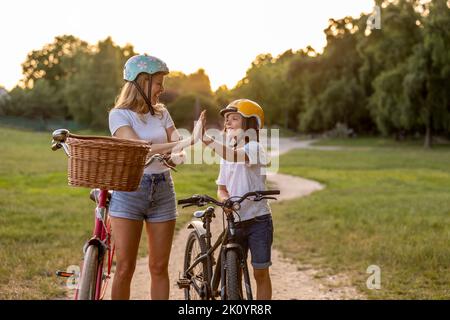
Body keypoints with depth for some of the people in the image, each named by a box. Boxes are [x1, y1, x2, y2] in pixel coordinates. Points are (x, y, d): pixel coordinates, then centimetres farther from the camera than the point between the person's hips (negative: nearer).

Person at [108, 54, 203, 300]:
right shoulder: (120, 115, -4)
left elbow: (176, 148, -1)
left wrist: (191, 140, -24)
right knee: (124, 269, -4)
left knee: (159, 267, 7)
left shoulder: (161, 113, 12)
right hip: (129, 190, -4)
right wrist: (186, 143, -23)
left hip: (162, 191, 5)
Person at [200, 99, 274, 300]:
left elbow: (234, 155, -32)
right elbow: (221, 188, 12)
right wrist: (224, 199, -13)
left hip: (257, 220, -6)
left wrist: (204, 138, -43)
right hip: (234, 221, 6)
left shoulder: (254, 148, -9)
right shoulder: (226, 152, 12)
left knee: (260, 274, 2)